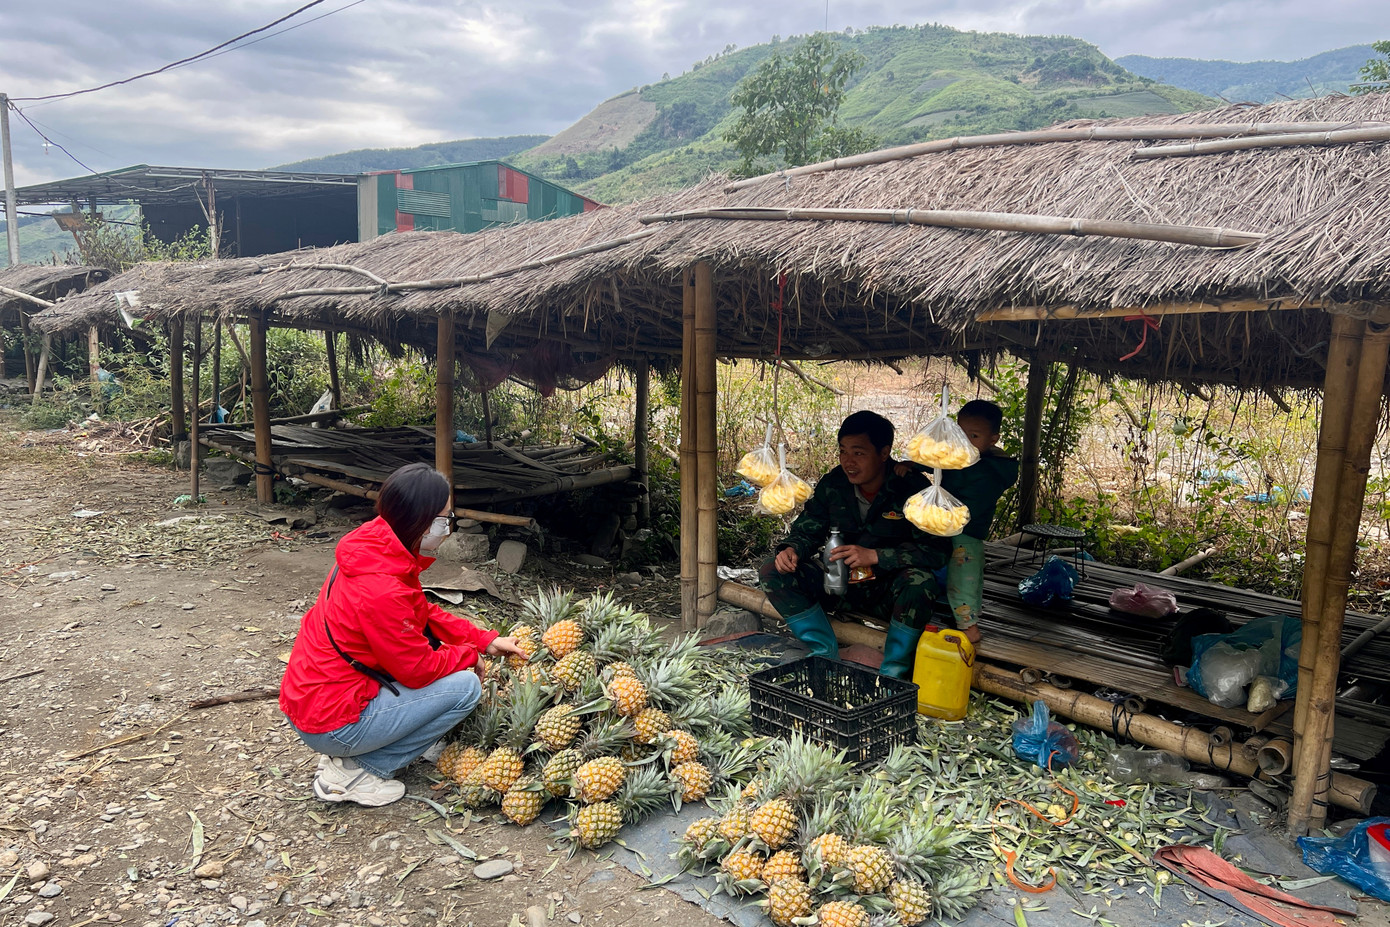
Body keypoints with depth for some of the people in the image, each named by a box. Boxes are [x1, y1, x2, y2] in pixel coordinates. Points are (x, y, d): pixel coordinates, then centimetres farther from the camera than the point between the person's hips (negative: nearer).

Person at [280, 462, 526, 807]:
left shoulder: (376, 551, -1)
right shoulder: (382, 591, -30)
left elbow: (425, 613, 13)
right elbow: (419, 669, -18)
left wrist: (486, 641, 8)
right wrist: (469, 654, -1)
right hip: (329, 724, -9)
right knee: (466, 685, -11)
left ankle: (346, 754, 13)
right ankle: (355, 772, -2)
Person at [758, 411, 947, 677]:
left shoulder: (913, 488, -18)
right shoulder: (833, 484, -5)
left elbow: (937, 551, -24)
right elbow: (808, 529, 5)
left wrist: (875, 556, -33)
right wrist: (792, 548, -20)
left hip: (890, 589, -4)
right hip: (840, 582, 4)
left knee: (920, 581, -38)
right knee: (773, 572, -13)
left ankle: (892, 672, -19)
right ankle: (827, 656, -12)